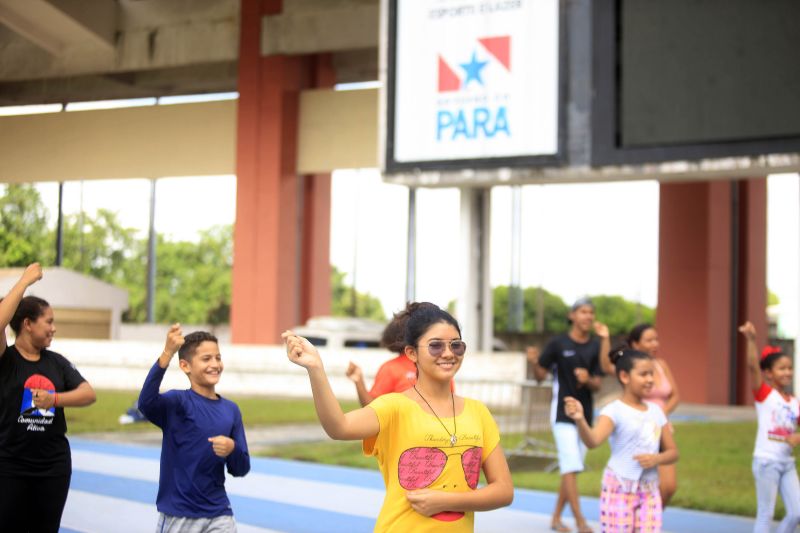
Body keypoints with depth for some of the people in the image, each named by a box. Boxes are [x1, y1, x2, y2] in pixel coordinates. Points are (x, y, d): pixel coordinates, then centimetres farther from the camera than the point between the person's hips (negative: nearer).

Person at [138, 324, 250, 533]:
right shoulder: (178, 401, -8)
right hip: (178, 515, -3)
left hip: (218, 514, 3)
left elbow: (240, 470, 8)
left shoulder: (231, 410, 4)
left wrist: (232, 449, -15)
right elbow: (146, 403, -32)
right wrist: (166, 354, -43)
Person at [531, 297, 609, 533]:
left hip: (585, 414, 5)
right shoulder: (558, 343, -6)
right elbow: (540, 375, -2)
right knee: (571, 468, -12)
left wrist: (587, 379, -20)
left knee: (570, 469, 10)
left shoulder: (596, 347, 3)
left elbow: (597, 385, 2)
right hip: (562, 414, -5)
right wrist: (534, 362, -22)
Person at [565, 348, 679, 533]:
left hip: (649, 492, 5)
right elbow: (593, 441, -31)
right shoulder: (614, 411, -12)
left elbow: (673, 452, 13)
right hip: (619, 489, -5)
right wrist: (580, 420, -51)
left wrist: (657, 459, -9)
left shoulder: (656, 411, 8)